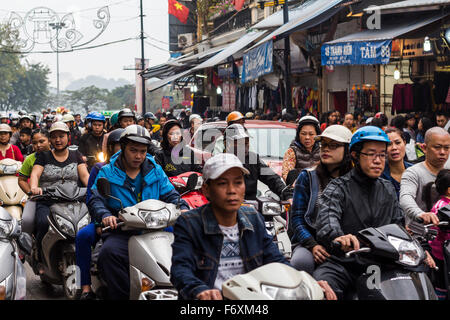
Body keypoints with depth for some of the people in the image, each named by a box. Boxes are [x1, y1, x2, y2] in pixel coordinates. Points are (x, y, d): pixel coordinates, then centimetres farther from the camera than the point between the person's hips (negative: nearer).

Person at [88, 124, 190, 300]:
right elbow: (95, 200, -1)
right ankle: (122, 295, -25)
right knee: (108, 252, -35)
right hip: (121, 232, -2)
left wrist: (183, 208, -6)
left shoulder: (155, 170, 18)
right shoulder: (107, 172, 9)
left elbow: (170, 194, 17)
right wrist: (105, 215, -24)